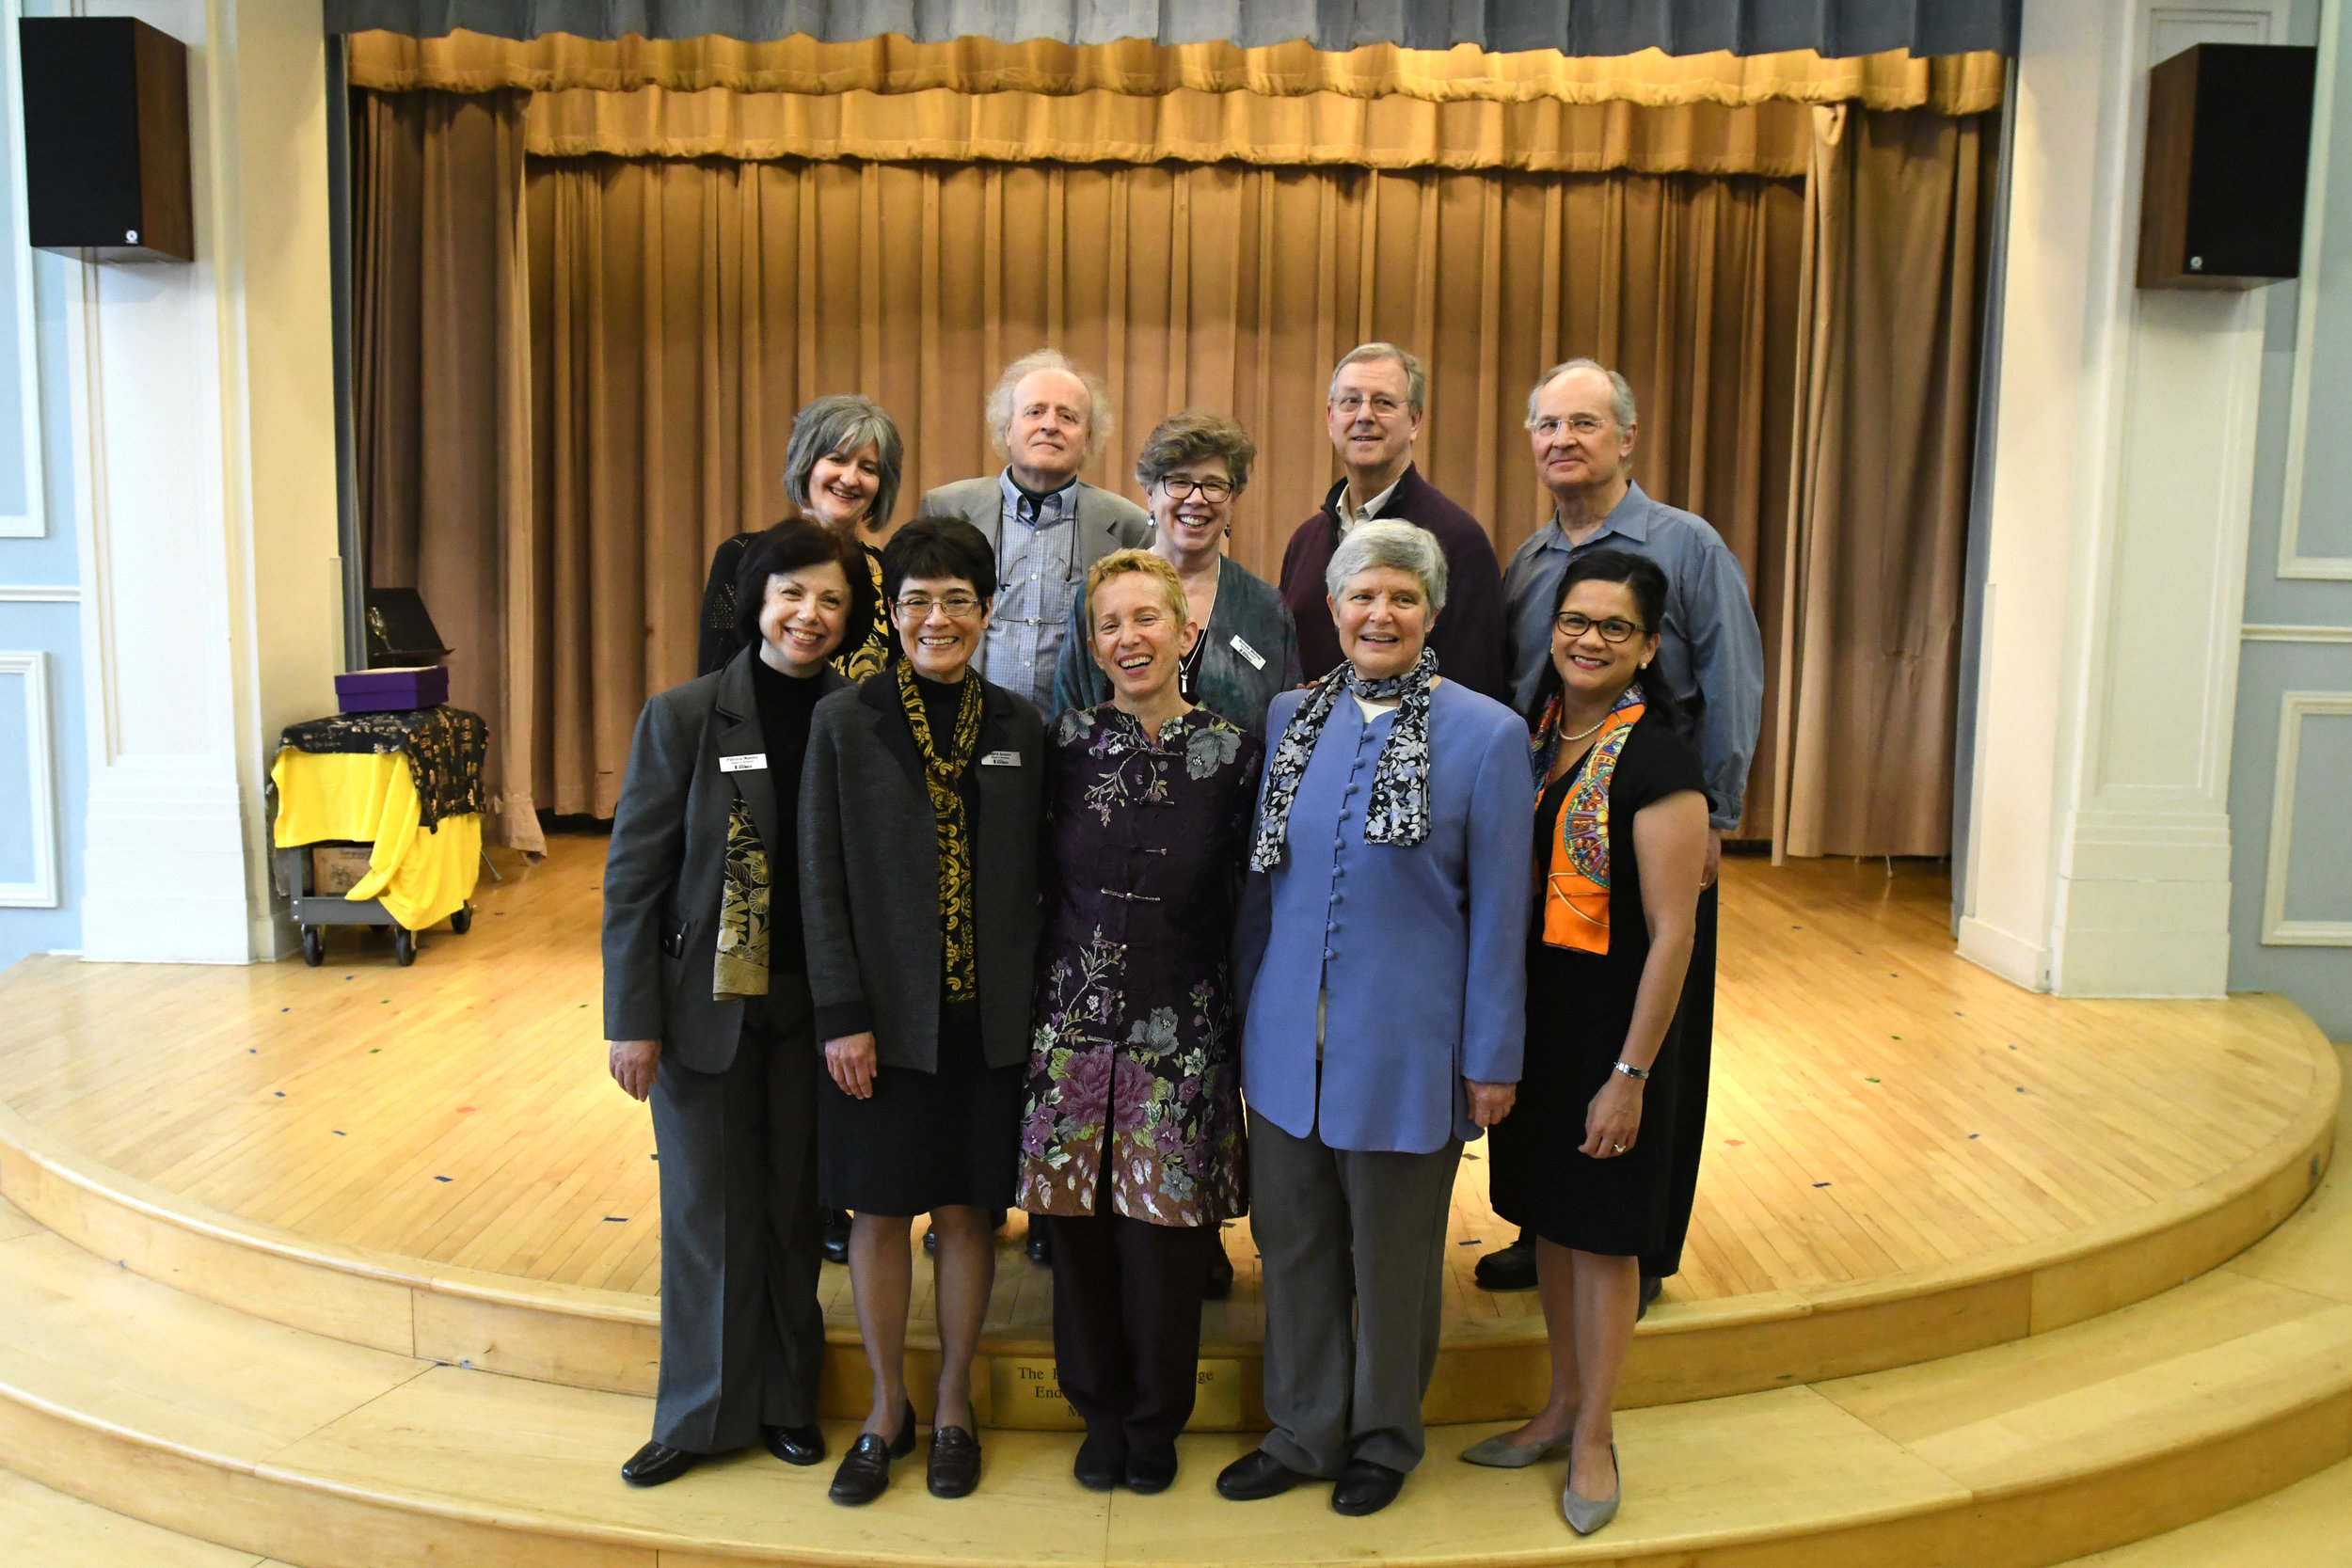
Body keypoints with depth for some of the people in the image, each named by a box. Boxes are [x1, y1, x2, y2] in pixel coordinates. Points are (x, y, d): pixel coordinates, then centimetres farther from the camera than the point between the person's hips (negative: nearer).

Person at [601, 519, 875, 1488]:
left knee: (797, 1205, 12)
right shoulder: (683, 717, -6)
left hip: (813, 1007, 1)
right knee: (708, 1210, 9)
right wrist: (633, 1021, -7)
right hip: (707, 1005, -1)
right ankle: (706, 1412, 26)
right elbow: (632, 876, -4)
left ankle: (787, 1399, 30)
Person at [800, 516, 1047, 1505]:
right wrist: (842, 1015, -9)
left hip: (985, 1017, 1)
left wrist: (1033, 1004, 1)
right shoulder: (844, 722, -2)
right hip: (882, 1015, -1)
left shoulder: (1020, 727, 4)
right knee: (878, 1212, 8)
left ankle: (953, 1408, 28)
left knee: (965, 1210, 10)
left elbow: (1031, 875, 6)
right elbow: (823, 881, -4)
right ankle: (886, 1412, 27)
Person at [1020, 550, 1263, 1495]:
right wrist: (1033, 1010, 4)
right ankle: (1100, 1415, 31)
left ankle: (1156, 1423, 28)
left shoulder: (1231, 753, -2)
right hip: (1074, 1030, 2)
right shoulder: (1067, 743, 1)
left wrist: (1247, 1028, -1)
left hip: (1181, 1040, -1)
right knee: (1079, 1236, 9)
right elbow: (1036, 885, 7)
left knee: (1164, 1239, 4)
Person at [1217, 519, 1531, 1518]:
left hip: (1404, 1049, -4)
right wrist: (1246, 1008, 12)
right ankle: (1303, 1430, 35)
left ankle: (1383, 1438, 35)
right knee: (1292, 1244, 15)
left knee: (1393, 1257, 13)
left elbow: (1499, 912, -6)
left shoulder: (1487, 734, -8)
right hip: (1288, 1041, 4)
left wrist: (1493, 1058, -6)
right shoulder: (1290, 717, 4)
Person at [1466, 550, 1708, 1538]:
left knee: (1602, 1234, 7)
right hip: (1530, 1015, 6)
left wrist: (1630, 1075, -17)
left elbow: (1671, 935, -16)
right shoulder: (1531, 735, 4)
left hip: (1610, 1027, -6)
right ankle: (1562, 1405, 35)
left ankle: (1593, 1437, 25)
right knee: (1548, 1217, 17)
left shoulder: (1657, 761, -16)